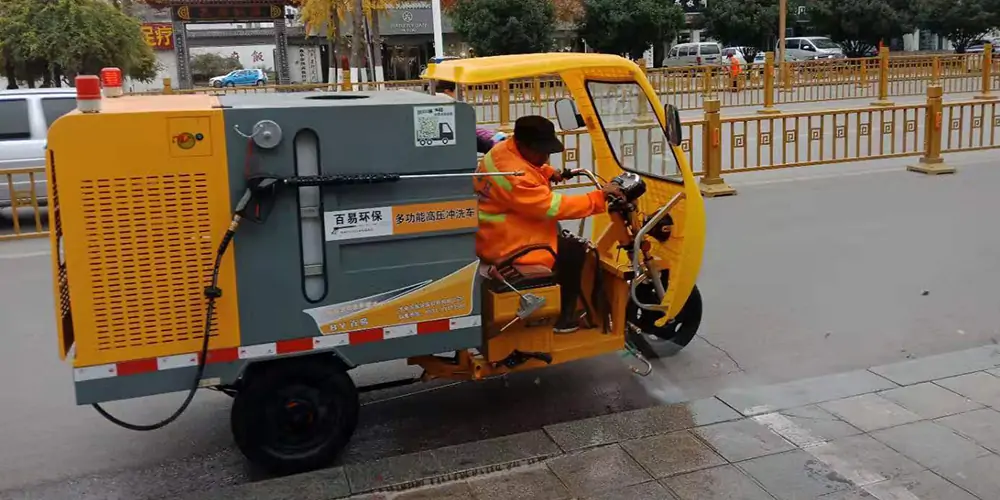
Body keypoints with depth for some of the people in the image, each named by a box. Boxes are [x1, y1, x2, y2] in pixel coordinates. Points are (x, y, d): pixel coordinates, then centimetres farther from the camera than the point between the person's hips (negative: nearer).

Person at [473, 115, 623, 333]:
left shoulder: (505, 149, 1)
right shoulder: (514, 176, -30)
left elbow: (530, 167, 25)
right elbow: (554, 206, -30)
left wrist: (547, 172, 6)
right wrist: (598, 197, -27)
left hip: (496, 233, 10)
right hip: (504, 245, -10)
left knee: (560, 237, 25)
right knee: (574, 250, -4)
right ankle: (564, 316, 8)